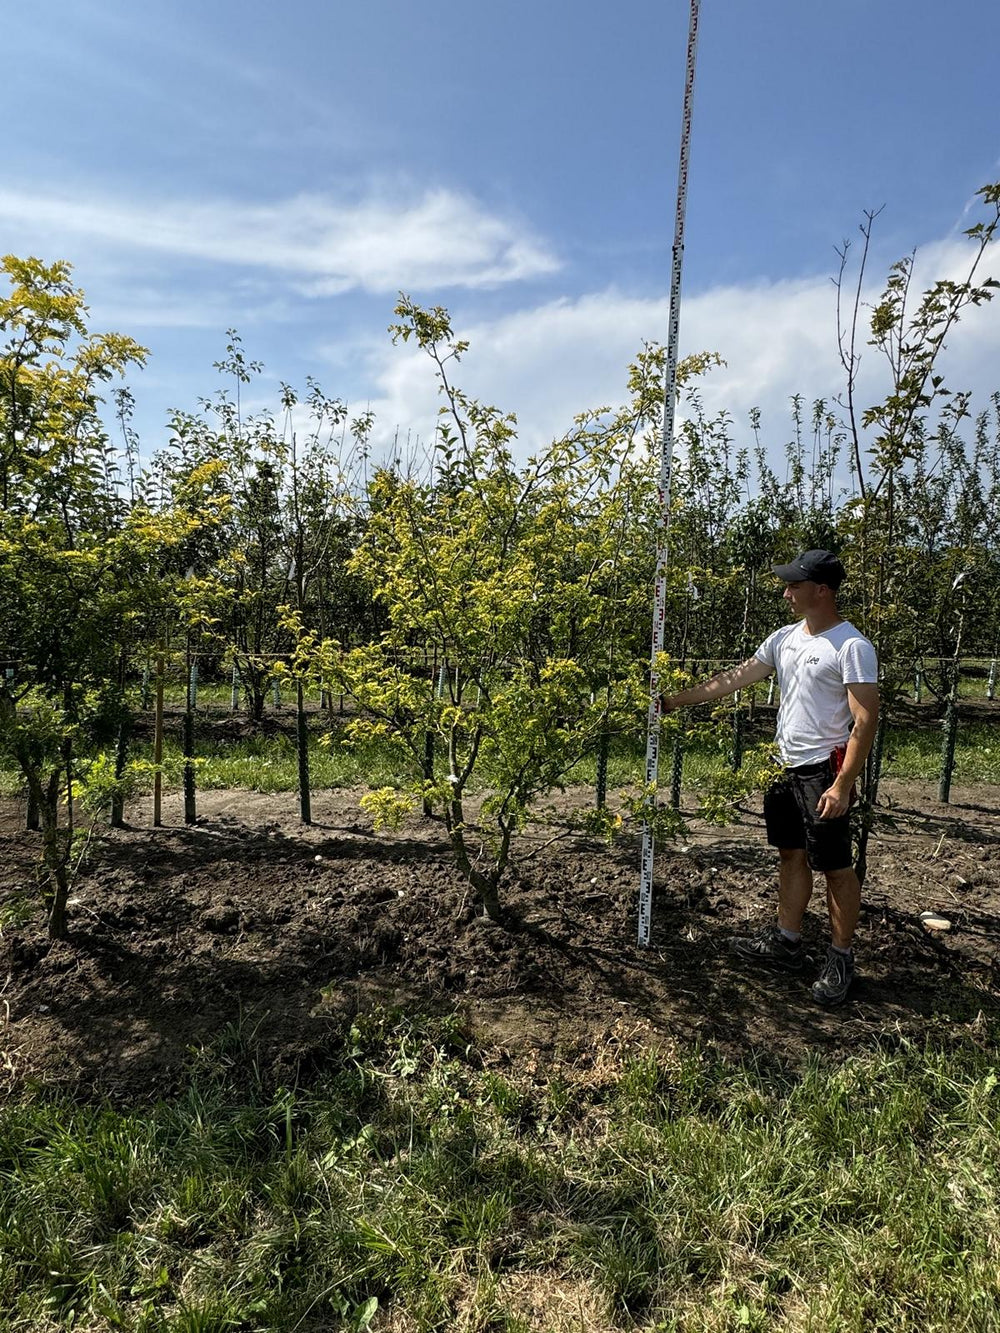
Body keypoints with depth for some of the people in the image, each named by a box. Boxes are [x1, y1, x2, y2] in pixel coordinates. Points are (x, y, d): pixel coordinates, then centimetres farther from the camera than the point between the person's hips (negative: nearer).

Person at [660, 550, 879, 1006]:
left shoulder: (851, 646, -15)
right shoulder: (786, 637, 8)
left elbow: (865, 720, -18)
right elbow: (734, 679, 11)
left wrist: (843, 785, -23)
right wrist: (675, 700, 8)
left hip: (824, 771, -8)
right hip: (786, 765, 8)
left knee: (835, 865, 3)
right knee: (791, 854, 16)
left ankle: (841, 958, 19)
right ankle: (786, 942, 29)